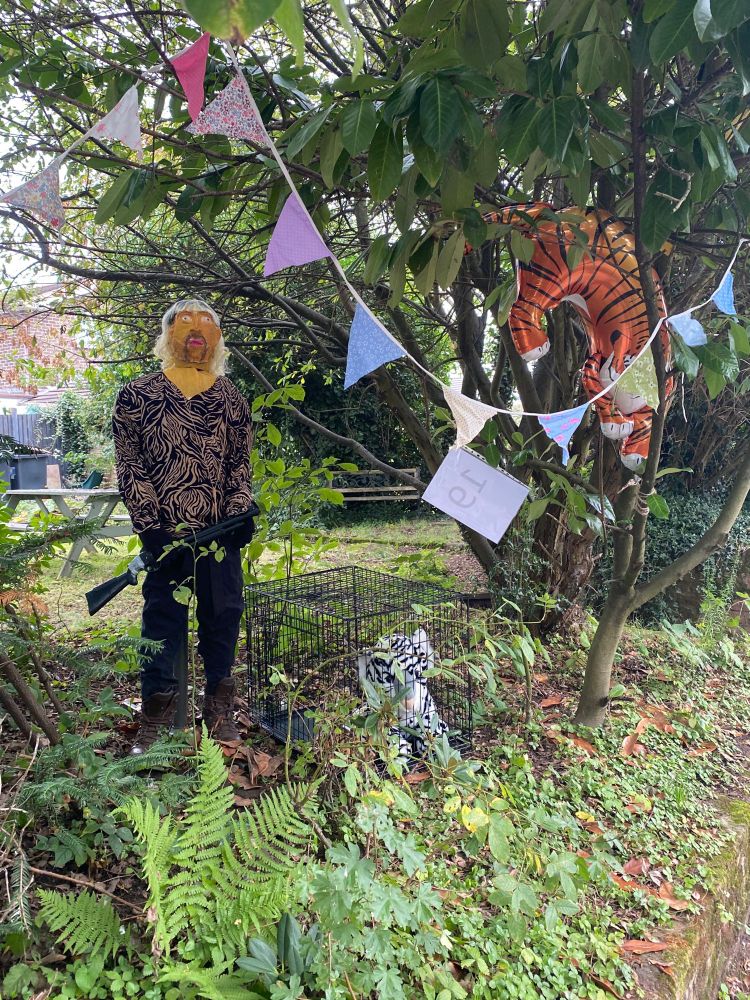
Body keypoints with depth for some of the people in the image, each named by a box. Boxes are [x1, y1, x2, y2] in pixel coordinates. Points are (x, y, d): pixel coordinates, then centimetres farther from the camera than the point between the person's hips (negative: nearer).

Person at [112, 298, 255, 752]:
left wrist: (241, 512, -6)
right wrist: (149, 526, -10)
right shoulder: (138, 395, 2)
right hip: (166, 531, -2)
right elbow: (130, 467, -1)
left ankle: (220, 709, 25)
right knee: (163, 618, 4)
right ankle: (157, 719, 18)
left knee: (224, 614, 8)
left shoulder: (232, 398, 10)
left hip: (221, 529, 3)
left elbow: (241, 463, 10)